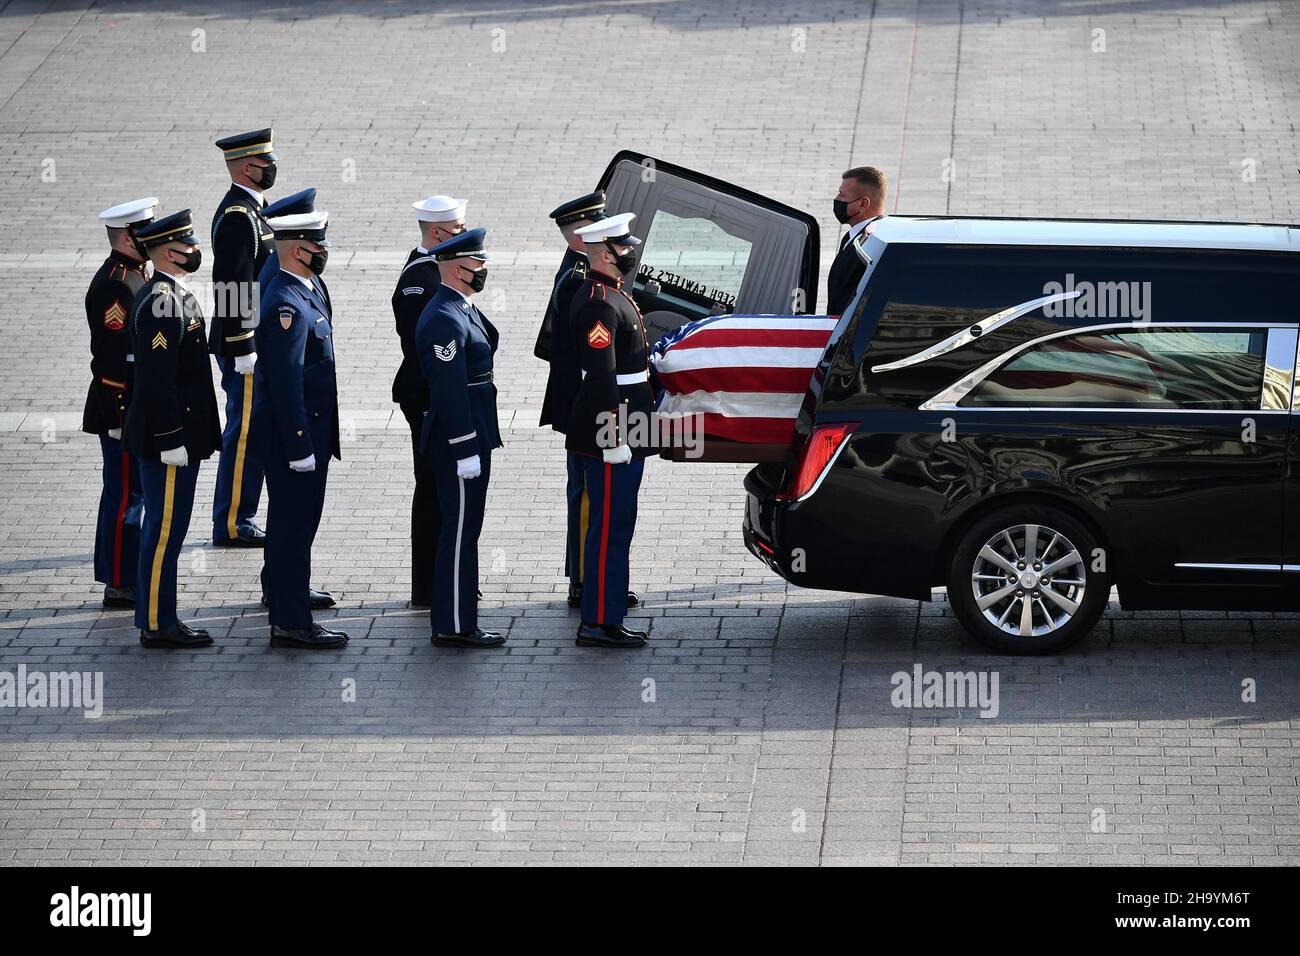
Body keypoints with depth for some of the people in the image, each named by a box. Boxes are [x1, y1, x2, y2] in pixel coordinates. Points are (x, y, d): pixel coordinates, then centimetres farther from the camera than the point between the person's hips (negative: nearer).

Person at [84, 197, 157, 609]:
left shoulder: (135, 277, 13)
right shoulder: (112, 285, -19)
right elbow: (111, 355, -22)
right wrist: (123, 418, -22)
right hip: (122, 408, -10)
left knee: (130, 493, 15)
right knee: (126, 495, -4)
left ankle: (128, 576, 22)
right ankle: (119, 586, 1)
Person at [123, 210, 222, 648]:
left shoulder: (166, 295, 13)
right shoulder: (162, 303, -20)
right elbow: (157, 378, -23)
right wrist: (171, 441, -22)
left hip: (171, 436, 11)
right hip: (169, 436, -11)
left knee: (163, 528, 14)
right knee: (165, 529, -4)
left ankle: (159, 619, 20)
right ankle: (157, 624, 1)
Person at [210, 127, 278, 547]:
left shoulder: (246, 210, 15)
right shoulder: (238, 216, -18)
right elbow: (232, 286, -22)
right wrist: (244, 351, -23)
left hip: (251, 343, 10)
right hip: (244, 345, -10)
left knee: (246, 432, 13)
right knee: (246, 434, -6)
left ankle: (235, 520, 18)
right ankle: (232, 524, -1)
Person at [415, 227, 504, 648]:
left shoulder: (463, 310, 13)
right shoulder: (444, 321, -21)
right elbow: (450, 391, -23)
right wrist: (466, 451, -23)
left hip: (472, 437, 11)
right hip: (459, 440, -11)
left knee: (463, 530, 17)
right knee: (459, 531, -5)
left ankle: (455, 617, 27)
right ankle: (453, 626, 0)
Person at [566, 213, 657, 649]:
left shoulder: (613, 295, 15)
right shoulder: (599, 305, -19)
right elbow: (601, 378, -23)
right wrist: (614, 440, -24)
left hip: (624, 433, 11)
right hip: (611, 434, -11)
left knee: (615, 526, 14)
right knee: (610, 527, -7)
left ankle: (607, 618, 19)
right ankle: (599, 623, -4)